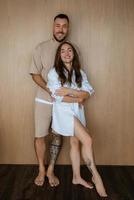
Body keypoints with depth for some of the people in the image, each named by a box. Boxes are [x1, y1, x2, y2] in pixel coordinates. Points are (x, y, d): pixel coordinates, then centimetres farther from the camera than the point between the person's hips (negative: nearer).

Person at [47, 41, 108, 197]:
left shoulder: (80, 73, 9)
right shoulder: (54, 72, -5)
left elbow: (87, 93, -4)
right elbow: (58, 97, -13)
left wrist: (69, 91, -17)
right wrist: (78, 99, -7)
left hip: (77, 111, 5)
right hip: (63, 111, -5)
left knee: (75, 142, 3)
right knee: (87, 140, -14)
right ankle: (96, 176, -1)